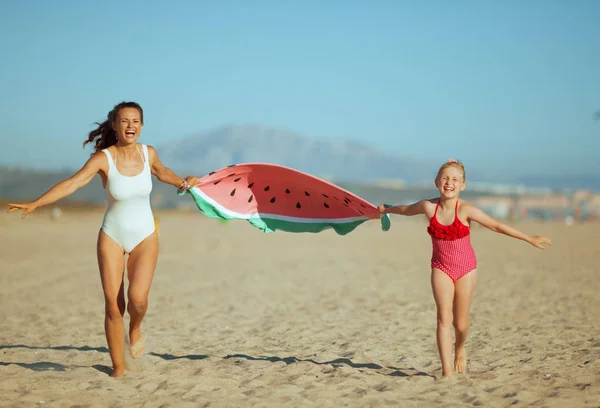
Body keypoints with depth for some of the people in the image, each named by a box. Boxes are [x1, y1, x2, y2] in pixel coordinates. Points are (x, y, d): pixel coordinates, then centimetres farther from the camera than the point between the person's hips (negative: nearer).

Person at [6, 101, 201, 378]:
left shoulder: (148, 153, -5)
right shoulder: (103, 158, -15)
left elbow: (162, 172, 21)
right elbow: (72, 183, -27)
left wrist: (182, 183, 9)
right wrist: (35, 204, -38)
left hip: (145, 236, 1)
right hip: (112, 237, -1)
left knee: (137, 298, -19)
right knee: (113, 306, -2)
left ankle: (135, 328, 17)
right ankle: (118, 368, 15)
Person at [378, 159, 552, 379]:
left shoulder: (465, 210, -17)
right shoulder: (428, 206, -10)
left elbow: (497, 226, -14)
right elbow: (406, 209, 11)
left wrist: (529, 239, -14)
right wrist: (386, 209, 28)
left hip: (465, 269, -1)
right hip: (441, 268, 1)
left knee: (460, 323, 6)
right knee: (444, 317, -12)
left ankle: (460, 348, 41)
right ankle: (446, 370, -11)